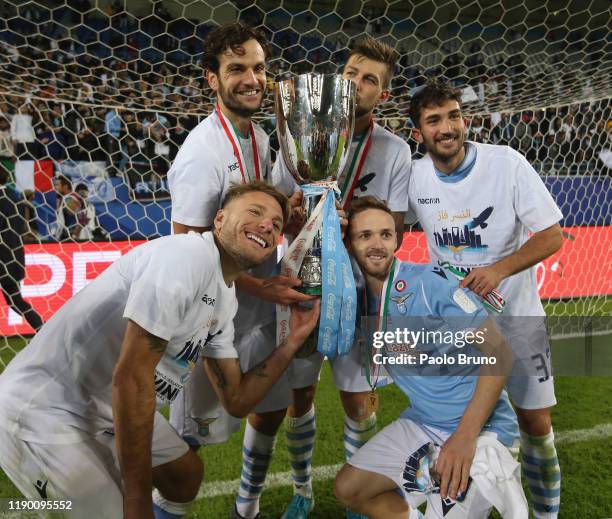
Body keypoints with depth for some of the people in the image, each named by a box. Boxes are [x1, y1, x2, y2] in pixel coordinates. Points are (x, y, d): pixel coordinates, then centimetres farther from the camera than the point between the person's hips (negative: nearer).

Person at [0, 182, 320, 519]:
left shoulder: (226, 302, 4)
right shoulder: (189, 255, -26)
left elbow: (236, 400, 7)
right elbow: (130, 377, -28)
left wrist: (293, 342, -2)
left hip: (109, 409, 10)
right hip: (46, 413, -10)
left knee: (186, 475, 22)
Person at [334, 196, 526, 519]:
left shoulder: (429, 281, -19)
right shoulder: (361, 297, 1)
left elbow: (499, 352, -20)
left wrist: (465, 435, -26)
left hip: (478, 428, -6)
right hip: (421, 423, 7)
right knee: (348, 489, 7)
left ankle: (491, 484, 9)